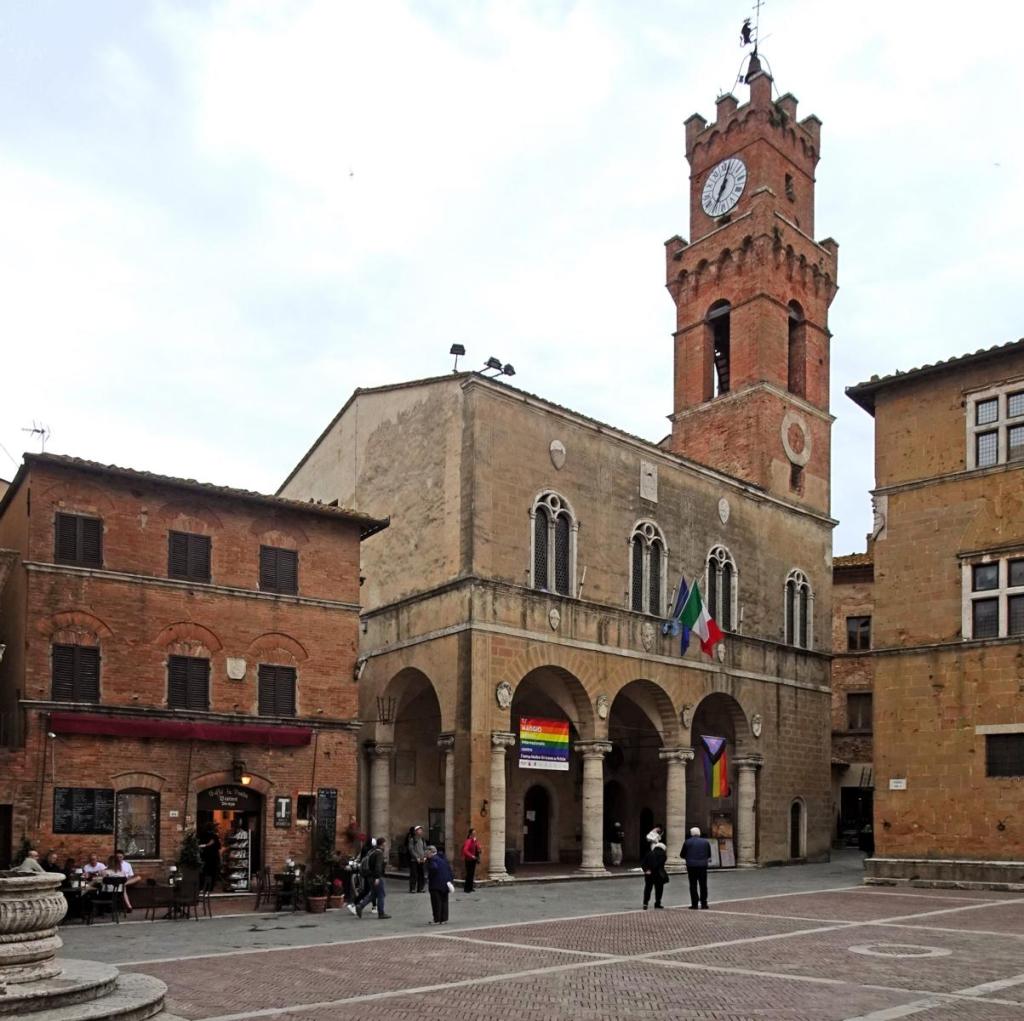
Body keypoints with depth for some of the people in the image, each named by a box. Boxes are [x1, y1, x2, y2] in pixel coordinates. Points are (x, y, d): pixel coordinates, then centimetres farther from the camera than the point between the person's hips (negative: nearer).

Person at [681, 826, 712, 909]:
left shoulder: (687, 842, -6)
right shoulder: (706, 842, 1)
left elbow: (682, 855, -1)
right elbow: (709, 855, 8)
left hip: (691, 866, -2)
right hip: (703, 866, 2)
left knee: (693, 885, 4)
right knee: (703, 885, 11)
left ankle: (694, 904, 2)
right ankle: (704, 903, 12)